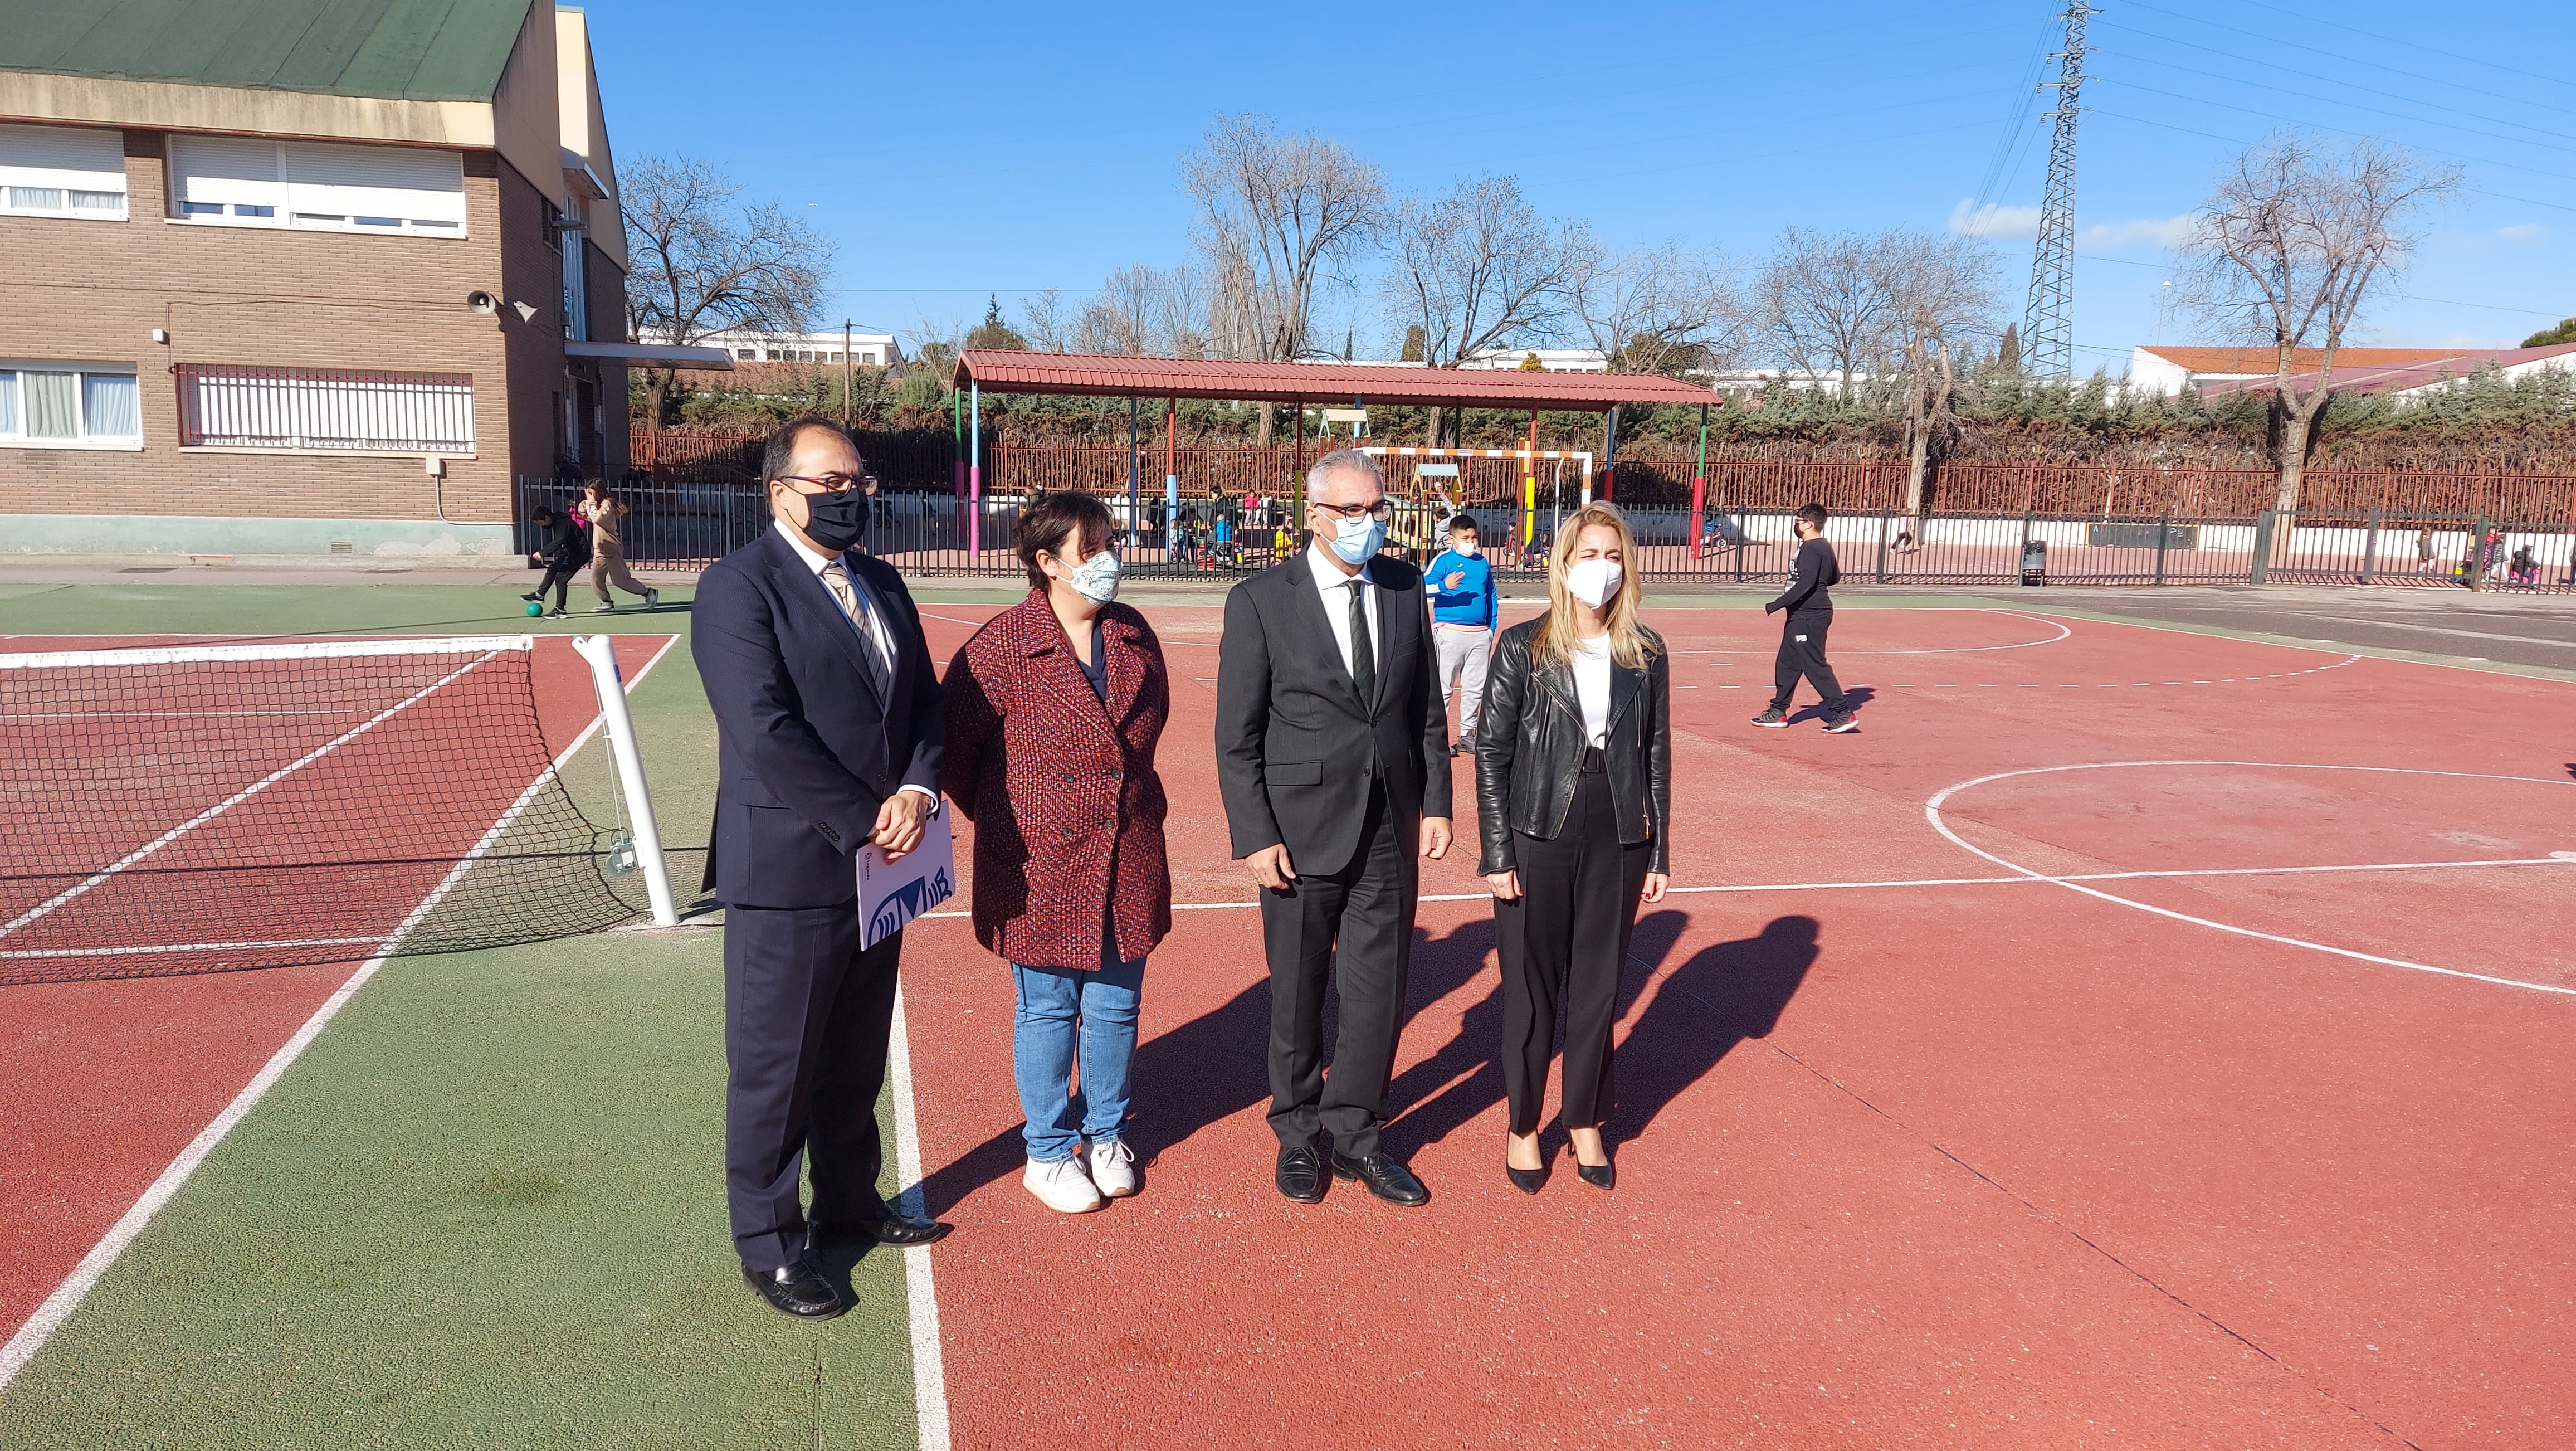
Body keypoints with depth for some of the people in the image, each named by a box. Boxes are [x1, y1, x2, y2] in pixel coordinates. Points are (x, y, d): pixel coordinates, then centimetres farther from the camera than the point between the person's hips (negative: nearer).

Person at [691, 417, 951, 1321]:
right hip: (789, 869, -7)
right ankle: (769, 1246, 22)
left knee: (857, 1058, 20)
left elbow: (924, 701, 10)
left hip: (880, 866, 7)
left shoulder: (882, 583, 12)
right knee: (774, 1070, 7)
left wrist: (916, 792, -8)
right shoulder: (739, 587, -12)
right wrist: (865, 824, -17)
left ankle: (849, 1203, 37)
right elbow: (768, 735, -20)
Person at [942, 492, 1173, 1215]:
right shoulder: (1002, 646, -12)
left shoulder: (1136, 637, 4)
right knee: (1048, 1010, 8)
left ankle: (1106, 1136, 33)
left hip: (1128, 860, 5)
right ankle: (1047, 1152, 25)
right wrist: (1005, 822, 1)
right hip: (1042, 866, -4)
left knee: (1116, 1006, 14)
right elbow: (951, 748, -6)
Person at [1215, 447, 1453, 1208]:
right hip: (1303, 829, -3)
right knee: (1297, 993, 11)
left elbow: (1427, 707, 10)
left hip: (1390, 830, 3)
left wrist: (1435, 801, 5)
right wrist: (1256, 836, -11)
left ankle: (1354, 1134, 26)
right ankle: (1298, 1134, 31)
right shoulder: (1259, 602, -8)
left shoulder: (1406, 588, 5)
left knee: (1380, 988, 8)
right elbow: (1237, 735, -7)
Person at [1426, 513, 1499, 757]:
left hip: (1481, 635, 6)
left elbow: (1492, 596, 20)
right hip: (1450, 632, -6)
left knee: (1476, 687, 10)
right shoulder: (1443, 561, -4)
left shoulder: (1483, 563, 13)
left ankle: (1467, 735, 20)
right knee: (1444, 686, -4)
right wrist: (1444, 586, -34)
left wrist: (1492, 627, 14)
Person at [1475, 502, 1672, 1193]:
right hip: (1539, 839, -2)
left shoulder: (1646, 653, 3)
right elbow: (1492, 753, -5)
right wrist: (1497, 854, -8)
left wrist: (1660, 852, 5)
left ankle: (1585, 1124, 30)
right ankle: (1523, 1127, 25)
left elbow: (1657, 754, 7)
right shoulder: (1522, 647, -5)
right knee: (1532, 990, 7)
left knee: (1599, 988, 12)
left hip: (1618, 840, 3)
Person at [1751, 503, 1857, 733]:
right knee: (1786, 663, 15)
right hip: (1802, 616, 11)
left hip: (1809, 617, -11)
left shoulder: (1811, 549, -17)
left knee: (1815, 666, -8)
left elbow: (1805, 584, -27)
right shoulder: (1824, 548, 14)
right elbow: (1835, 577, 24)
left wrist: (1775, 606, -26)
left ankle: (1843, 714, -5)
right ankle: (1778, 712, 23)